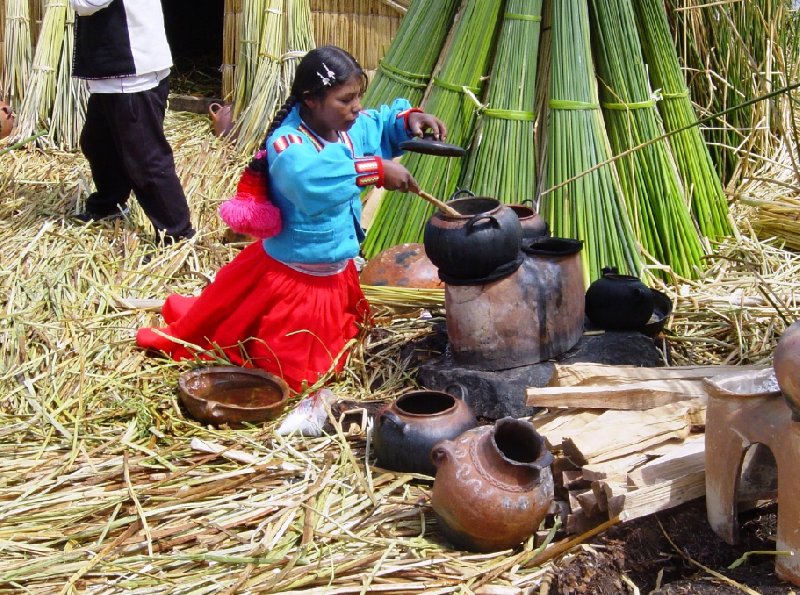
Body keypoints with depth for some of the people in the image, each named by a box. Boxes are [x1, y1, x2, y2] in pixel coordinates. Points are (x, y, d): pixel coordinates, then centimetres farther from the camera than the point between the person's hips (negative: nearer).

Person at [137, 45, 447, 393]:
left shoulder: (351, 128, -4)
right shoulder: (288, 143, -30)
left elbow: (382, 124, 16)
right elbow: (310, 181, -52)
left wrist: (409, 118, -7)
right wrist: (376, 169, -51)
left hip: (336, 275, 9)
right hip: (292, 280, -9)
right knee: (294, 376, 9)